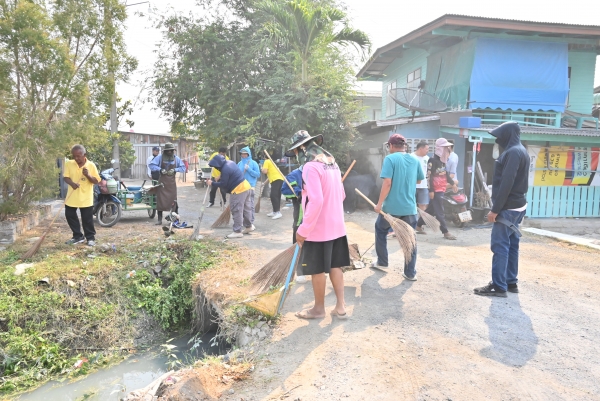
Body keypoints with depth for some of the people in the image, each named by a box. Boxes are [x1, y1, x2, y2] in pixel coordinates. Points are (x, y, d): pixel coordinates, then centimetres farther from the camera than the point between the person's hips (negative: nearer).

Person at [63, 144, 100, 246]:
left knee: (87, 219, 2)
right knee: (70, 215, 11)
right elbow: (66, 177, -5)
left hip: (86, 198, -3)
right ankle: (78, 236, 26)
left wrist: (88, 175, -24)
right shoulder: (69, 164, 0)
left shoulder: (91, 165, -7)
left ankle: (91, 237, 17)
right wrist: (72, 183, -25)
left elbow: (96, 181, -6)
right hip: (72, 197, 4)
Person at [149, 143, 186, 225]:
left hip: (172, 182, 1)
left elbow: (183, 168, 4)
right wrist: (160, 169, -17)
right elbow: (151, 165, -4)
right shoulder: (160, 157, -2)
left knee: (173, 200, 0)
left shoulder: (176, 159, 3)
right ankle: (160, 219, 10)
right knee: (160, 200, 2)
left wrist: (174, 170, -11)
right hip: (162, 182, 0)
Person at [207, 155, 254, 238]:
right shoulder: (230, 162, 9)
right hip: (246, 186, 10)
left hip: (238, 190, -10)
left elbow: (223, 184, -15)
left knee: (237, 211, -3)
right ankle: (249, 226, 33)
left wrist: (212, 183, -4)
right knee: (246, 208, 20)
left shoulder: (225, 170, -21)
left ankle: (237, 231, 2)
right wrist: (221, 178, 15)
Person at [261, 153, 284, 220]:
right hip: (280, 179, 9)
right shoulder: (271, 162, 30)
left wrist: (262, 169, 14)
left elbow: (264, 171, -9)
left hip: (276, 180, -9)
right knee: (277, 196, 14)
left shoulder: (267, 161, 2)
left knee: (273, 196, -15)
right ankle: (275, 212, 21)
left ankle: (278, 212, -23)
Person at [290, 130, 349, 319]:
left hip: (319, 228, -8)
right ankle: (340, 306, 22)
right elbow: (341, 195, 16)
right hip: (336, 225, 8)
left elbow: (316, 201, -26)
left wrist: (303, 229, -21)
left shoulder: (311, 167, -18)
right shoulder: (332, 163, 9)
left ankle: (319, 308, 23)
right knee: (334, 266, 16)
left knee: (317, 269, 7)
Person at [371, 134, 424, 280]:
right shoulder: (415, 160, 6)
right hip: (410, 207, 4)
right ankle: (410, 273, 13)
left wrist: (379, 203, -12)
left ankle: (382, 262, 28)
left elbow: (387, 183, -18)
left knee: (380, 230, 20)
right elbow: (419, 180, 19)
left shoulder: (390, 158, -10)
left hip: (391, 206, -4)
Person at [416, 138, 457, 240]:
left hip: (441, 189, 10)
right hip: (435, 190, -10)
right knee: (439, 211, -5)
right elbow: (429, 176, -18)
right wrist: (431, 190, -20)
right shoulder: (433, 160, -14)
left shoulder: (442, 160, 15)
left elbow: (445, 173, 26)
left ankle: (418, 226, 26)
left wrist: (452, 183, 27)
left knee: (430, 209, 15)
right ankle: (445, 232, -2)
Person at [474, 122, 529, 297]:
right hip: (517, 206, 10)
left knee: (500, 246, -6)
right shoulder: (520, 151, 15)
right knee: (511, 245, 13)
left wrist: (495, 209, -19)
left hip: (508, 208, -10)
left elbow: (506, 183, -22)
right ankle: (511, 282, 21)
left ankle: (499, 286, -2)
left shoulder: (513, 152, -16)